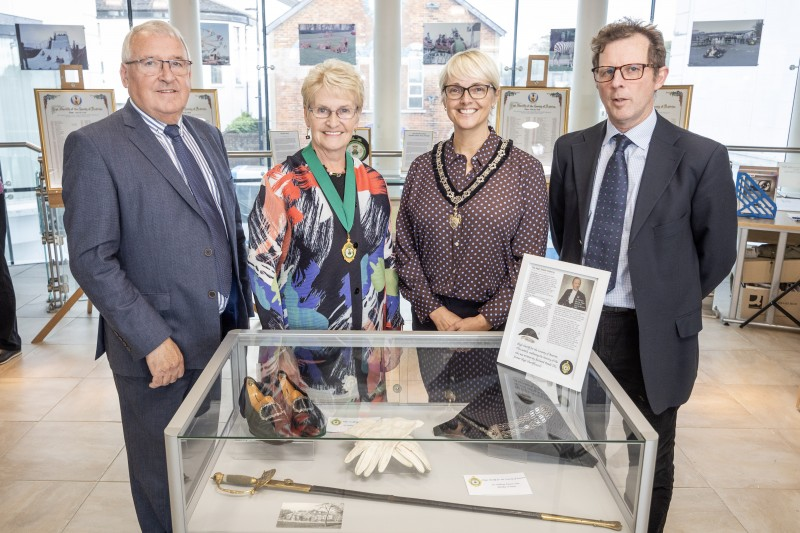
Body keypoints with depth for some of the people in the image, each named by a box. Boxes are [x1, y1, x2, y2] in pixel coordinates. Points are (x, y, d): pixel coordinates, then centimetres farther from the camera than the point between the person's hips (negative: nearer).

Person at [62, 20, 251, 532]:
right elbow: (92, 260, -15)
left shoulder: (209, 136, 10)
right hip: (161, 348, -5)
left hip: (226, 331, 6)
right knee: (166, 480, 14)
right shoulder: (93, 146, -10)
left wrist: (244, 305, 10)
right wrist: (154, 341, -18)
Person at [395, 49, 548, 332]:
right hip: (430, 317, 2)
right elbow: (405, 248, 0)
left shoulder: (525, 168, -5)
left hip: (497, 321, -1)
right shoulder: (422, 167, 1)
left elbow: (529, 261, -7)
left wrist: (485, 319, -13)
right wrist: (435, 311, -8)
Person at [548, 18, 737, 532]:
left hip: (652, 334, -3)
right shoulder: (572, 149, 1)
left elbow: (718, 252, -1)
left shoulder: (702, 157, -11)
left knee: (651, 461, 16)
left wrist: (670, 301, 5)